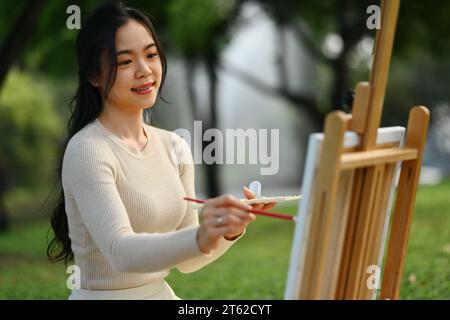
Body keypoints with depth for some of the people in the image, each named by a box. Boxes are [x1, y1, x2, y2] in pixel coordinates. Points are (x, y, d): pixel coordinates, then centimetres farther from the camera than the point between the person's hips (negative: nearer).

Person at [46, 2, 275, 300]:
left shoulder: (174, 147, 5)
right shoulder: (87, 151, -14)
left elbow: (185, 261, 4)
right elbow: (121, 252, -27)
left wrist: (230, 230, -14)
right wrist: (201, 237, -42)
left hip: (161, 292, 6)